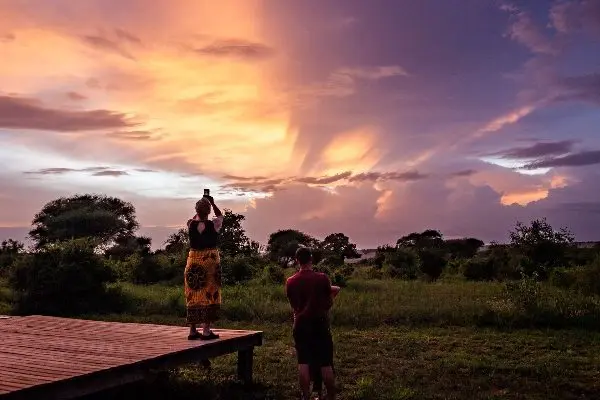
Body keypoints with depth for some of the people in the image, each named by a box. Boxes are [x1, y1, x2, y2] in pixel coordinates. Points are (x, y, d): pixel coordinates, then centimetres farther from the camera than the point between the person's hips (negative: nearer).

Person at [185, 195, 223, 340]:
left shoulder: (190, 224, -3)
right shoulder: (214, 224, -10)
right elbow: (220, 215, 14)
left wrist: (200, 207, 28)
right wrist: (213, 203, 23)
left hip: (193, 262, 4)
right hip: (210, 261, -3)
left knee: (193, 295, 11)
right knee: (209, 295, 2)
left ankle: (192, 330, 17)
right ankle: (206, 331, 2)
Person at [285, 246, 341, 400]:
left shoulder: (290, 282, 0)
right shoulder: (322, 278, -8)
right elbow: (329, 303, 0)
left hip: (301, 325, 2)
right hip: (320, 324, -2)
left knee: (303, 363, 4)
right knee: (326, 364, 4)